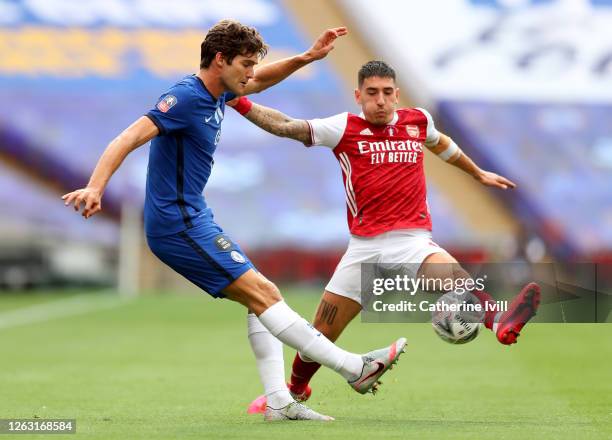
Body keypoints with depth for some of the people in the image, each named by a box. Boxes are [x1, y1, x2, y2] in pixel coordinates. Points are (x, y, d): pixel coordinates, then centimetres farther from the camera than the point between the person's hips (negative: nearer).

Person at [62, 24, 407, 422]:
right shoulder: (186, 98, -18)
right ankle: (356, 368, -11)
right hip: (178, 224, -11)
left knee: (260, 300, 8)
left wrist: (308, 57, 17)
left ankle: (279, 402, 5)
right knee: (264, 294, -11)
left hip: (194, 219, 11)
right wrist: (95, 187, -40)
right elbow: (129, 138, -27)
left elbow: (261, 82, 30)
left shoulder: (216, 94, 11)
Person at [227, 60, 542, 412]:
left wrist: (478, 173, 46)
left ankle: (500, 322, -62)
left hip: (412, 242, 0)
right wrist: (242, 104, -16)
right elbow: (285, 126, -4)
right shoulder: (344, 128, 3)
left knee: (449, 273, -35)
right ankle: (296, 392, 34)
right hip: (364, 248, 0)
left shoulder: (418, 120, 11)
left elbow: (441, 144, 34)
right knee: (320, 334, 5)